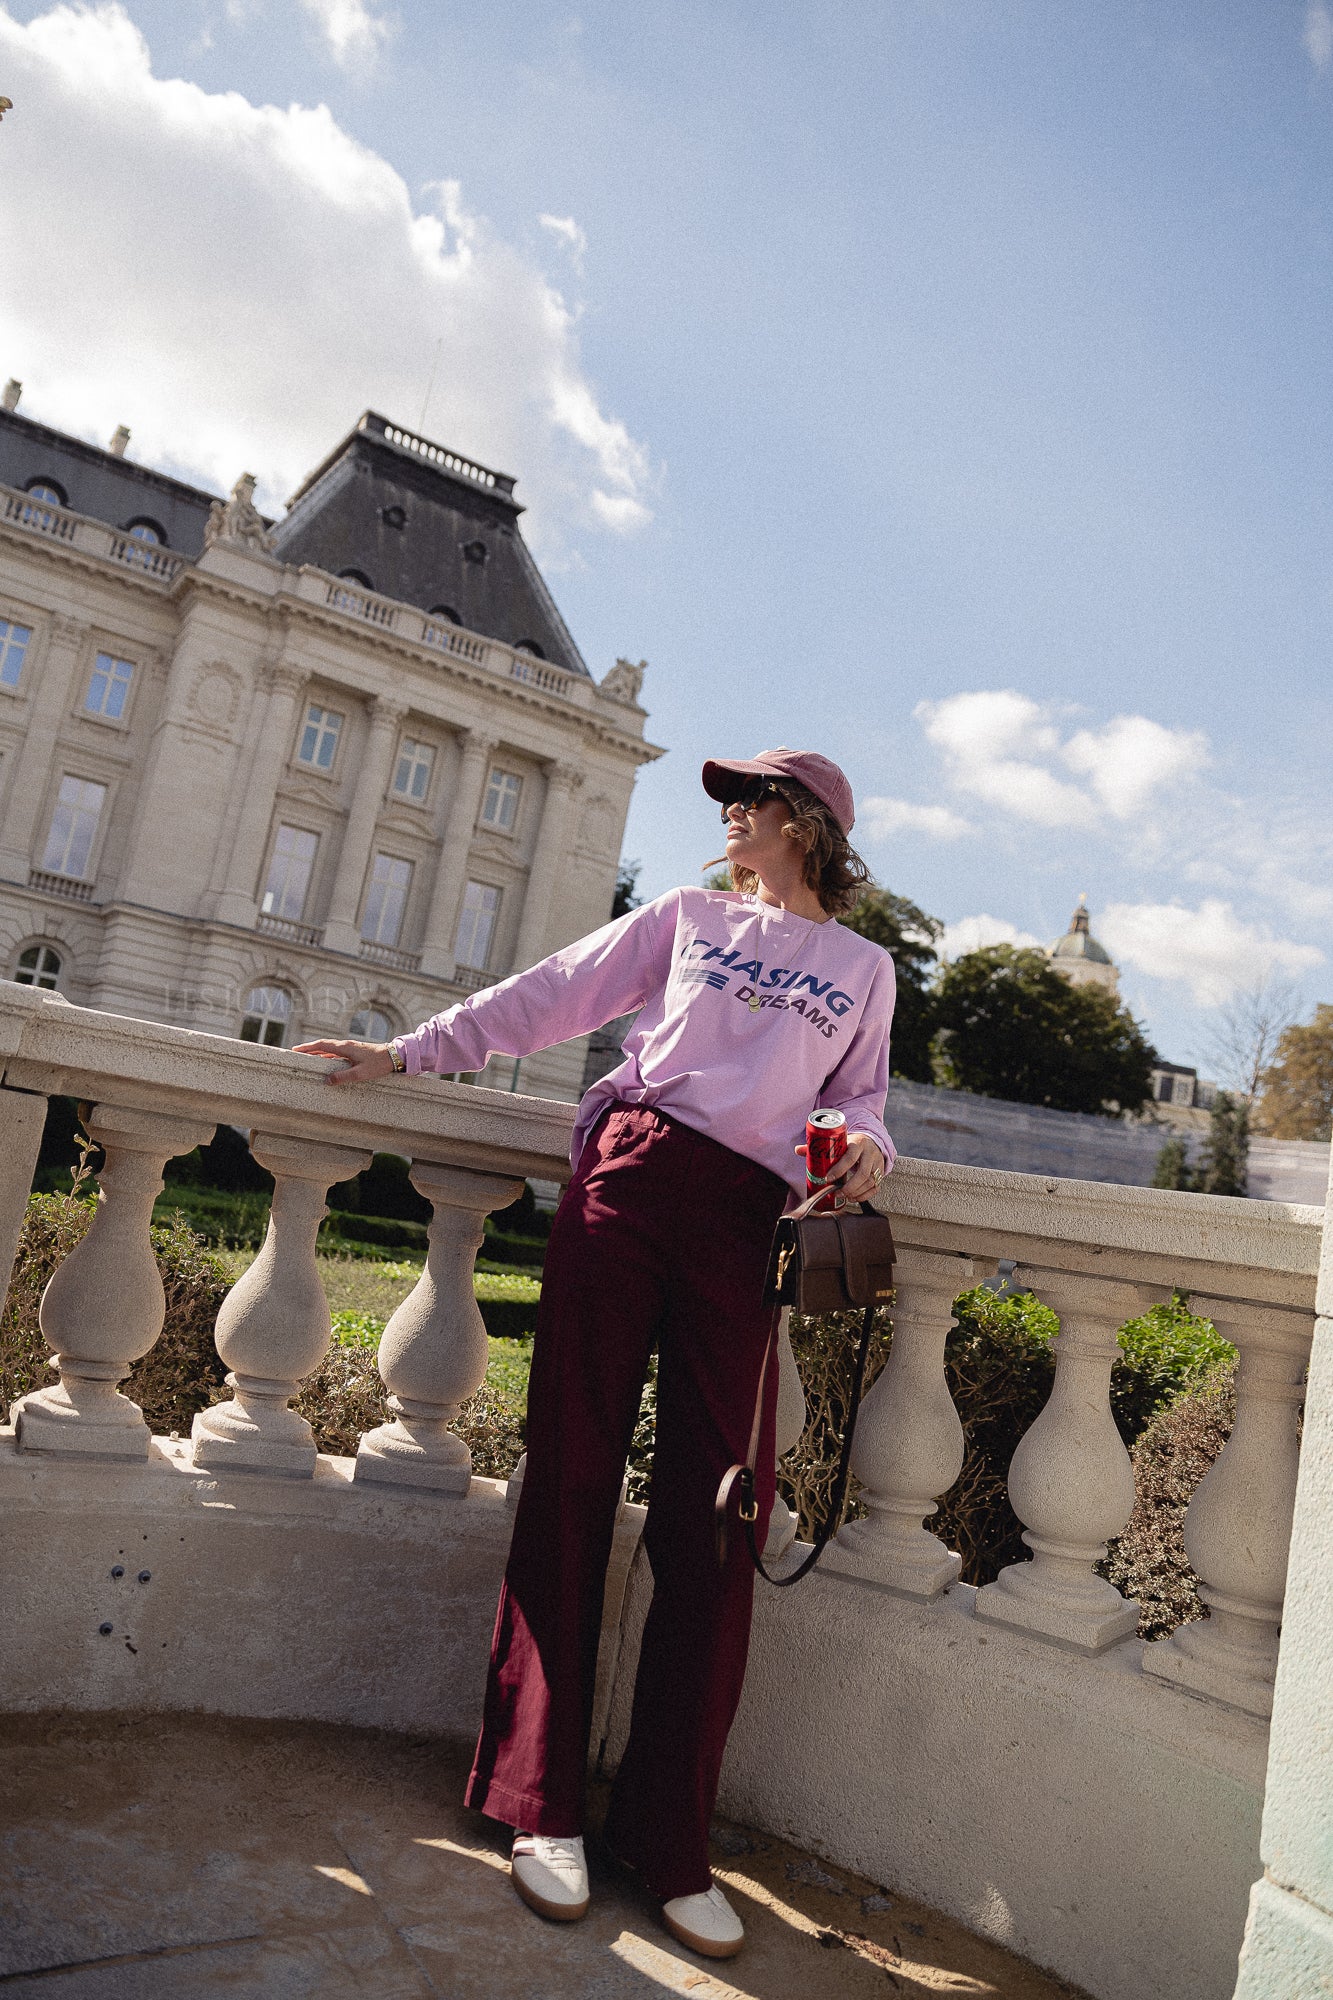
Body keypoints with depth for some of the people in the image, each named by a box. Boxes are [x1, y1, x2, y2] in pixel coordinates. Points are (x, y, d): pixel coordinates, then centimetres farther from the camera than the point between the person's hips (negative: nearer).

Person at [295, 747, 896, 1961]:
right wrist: (411, 1051, 10)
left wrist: (867, 1149, -4)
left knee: (715, 1522, -4)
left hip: (750, 1222, 0)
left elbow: (861, 1097, 19)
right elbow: (549, 997, 15)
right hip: (630, 1179, 1)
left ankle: (669, 1843, 7)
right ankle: (543, 1804, 10)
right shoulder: (685, 918, 18)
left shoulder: (863, 969, 19)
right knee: (573, 1472, -2)